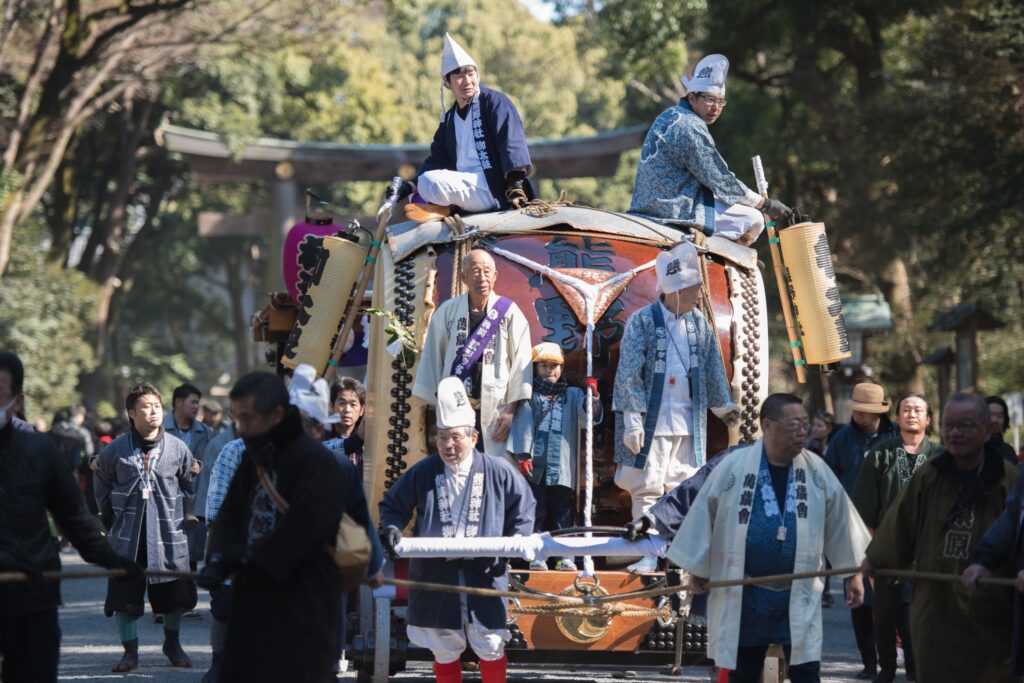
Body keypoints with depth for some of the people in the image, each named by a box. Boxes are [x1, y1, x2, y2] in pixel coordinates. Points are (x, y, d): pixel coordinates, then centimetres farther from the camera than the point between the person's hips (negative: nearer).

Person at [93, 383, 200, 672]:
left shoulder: (177, 448, -1)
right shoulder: (115, 450, -2)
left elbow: (192, 485, 10)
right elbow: (102, 488, 11)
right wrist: (112, 520, 11)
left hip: (168, 533, 1)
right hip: (128, 536, -1)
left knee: (174, 594, 9)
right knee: (124, 595, -1)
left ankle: (172, 643, 31)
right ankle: (130, 651, 13)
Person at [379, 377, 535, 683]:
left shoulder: (498, 472, -1)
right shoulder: (422, 473, 1)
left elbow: (523, 507, 10)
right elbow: (392, 505, 12)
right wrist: (391, 529, -7)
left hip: (485, 574, -1)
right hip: (436, 575, 1)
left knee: (490, 645, 1)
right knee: (444, 649, 8)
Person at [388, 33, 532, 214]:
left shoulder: (495, 101, -2)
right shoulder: (449, 120, 19)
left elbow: (512, 140, -13)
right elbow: (437, 161, 18)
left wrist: (515, 183, -26)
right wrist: (411, 187, 3)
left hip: (494, 189, -8)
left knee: (430, 182, -27)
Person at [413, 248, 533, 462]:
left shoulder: (509, 313, 1)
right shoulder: (447, 312, 6)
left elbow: (521, 363, -1)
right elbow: (432, 359, 9)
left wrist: (511, 410, -7)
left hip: (495, 409, -1)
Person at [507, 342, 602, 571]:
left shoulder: (573, 396, 16)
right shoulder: (529, 397, 9)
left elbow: (589, 418, 4)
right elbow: (521, 426, 2)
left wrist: (592, 396, -13)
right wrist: (522, 455, -8)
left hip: (562, 467, 1)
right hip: (535, 466, -1)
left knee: (563, 512, 2)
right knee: (536, 512, 0)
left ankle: (566, 556, 1)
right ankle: (536, 556, 1)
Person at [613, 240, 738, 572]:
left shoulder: (699, 324, 9)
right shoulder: (642, 322, -8)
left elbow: (712, 368, 22)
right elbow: (629, 374, -10)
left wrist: (722, 404, 30)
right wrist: (632, 419, -14)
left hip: (689, 423, 5)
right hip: (652, 421, -5)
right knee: (647, 488, -4)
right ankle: (647, 554, -1)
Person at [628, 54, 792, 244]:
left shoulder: (669, 115, 16)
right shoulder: (690, 127, -16)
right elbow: (721, 181, -17)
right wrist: (766, 204, -10)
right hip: (675, 211, -10)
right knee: (754, 220, -7)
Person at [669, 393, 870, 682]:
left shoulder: (816, 470, -1)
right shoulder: (733, 467, -9)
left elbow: (839, 520, 6)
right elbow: (705, 516, 0)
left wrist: (853, 572, 8)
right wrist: (698, 568, 5)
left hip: (799, 594, 1)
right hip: (744, 594, -1)